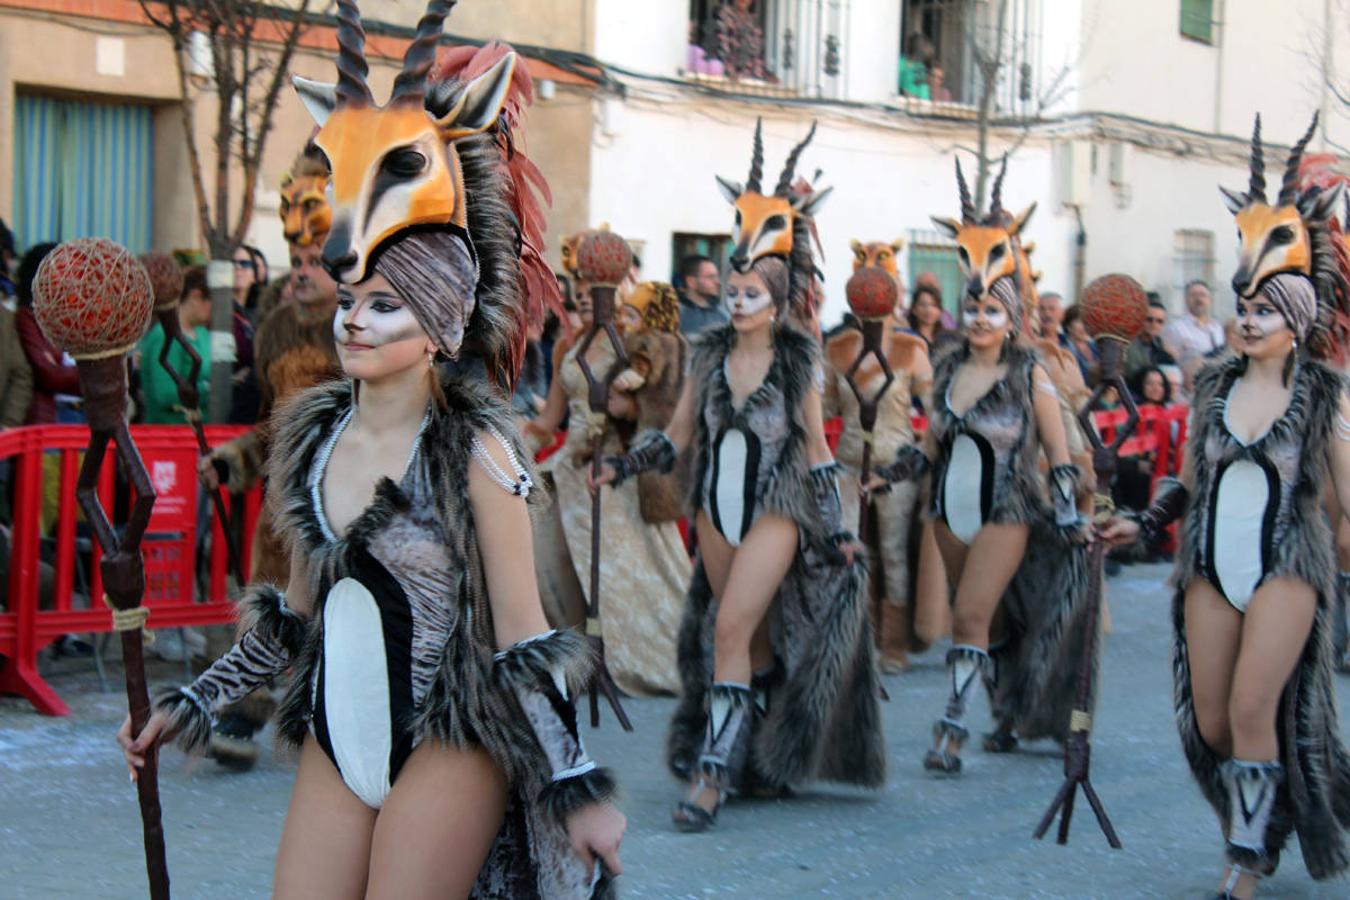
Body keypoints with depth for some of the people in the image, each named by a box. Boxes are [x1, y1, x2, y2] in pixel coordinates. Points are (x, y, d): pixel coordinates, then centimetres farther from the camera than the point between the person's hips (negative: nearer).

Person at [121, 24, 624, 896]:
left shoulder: (474, 448, -11)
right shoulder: (309, 433, 6)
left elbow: (522, 633, -9)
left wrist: (577, 785, -9)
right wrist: (190, 704, 19)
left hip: (444, 748, -5)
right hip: (334, 741, 6)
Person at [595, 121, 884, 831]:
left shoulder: (799, 359, -4)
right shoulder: (708, 353, 4)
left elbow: (815, 445, 2)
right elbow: (677, 435, 9)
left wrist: (835, 528, 1)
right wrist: (623, 465, -5)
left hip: (776, 513, -4)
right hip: (715, 509, 4)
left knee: (731, 630, -17)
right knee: (751, 639, 13)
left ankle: (711, 773, -18)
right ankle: (759, 764, 26)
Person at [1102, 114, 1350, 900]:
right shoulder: (1214, 386, 9)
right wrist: (1143, 524, 7)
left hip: (1286, 565, -4)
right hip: (1212, 564, 4)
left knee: (1253, 708, -14)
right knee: (1210, 721, 4)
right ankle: (1254, 828, 26)